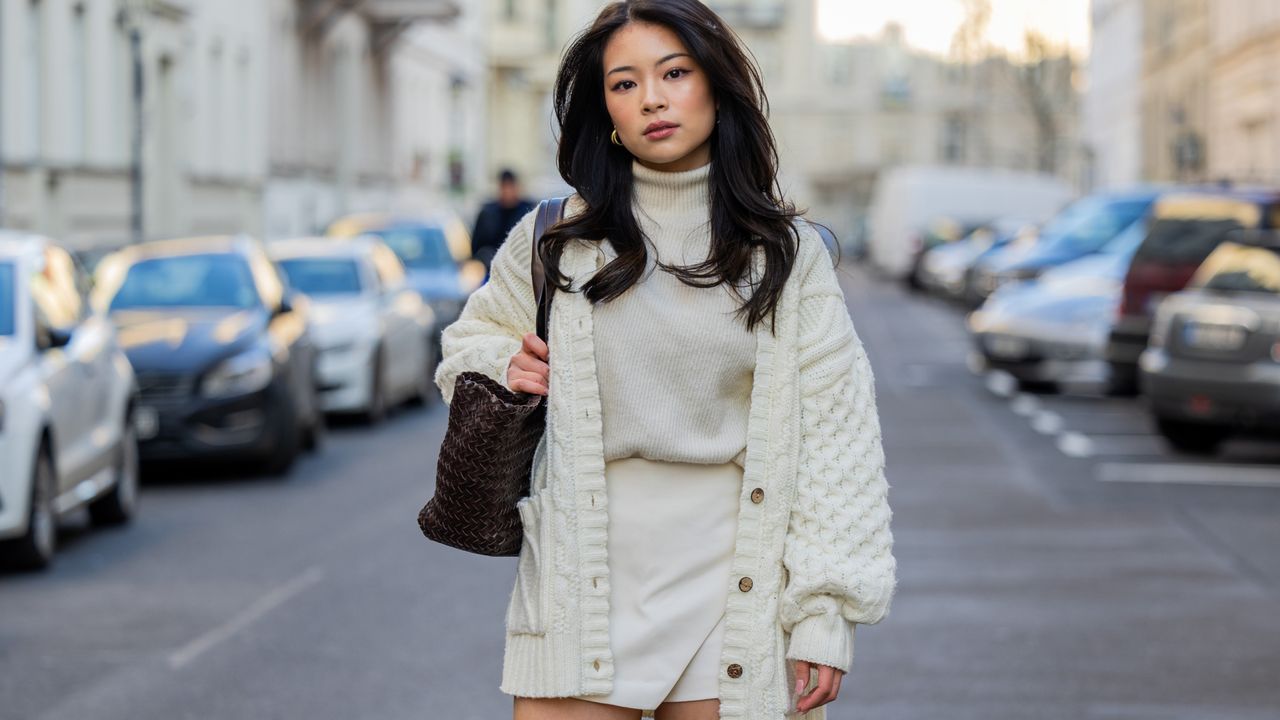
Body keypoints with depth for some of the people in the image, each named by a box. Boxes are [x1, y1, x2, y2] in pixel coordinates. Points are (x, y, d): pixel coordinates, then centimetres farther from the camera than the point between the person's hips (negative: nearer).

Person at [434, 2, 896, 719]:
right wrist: (502, 364, -1)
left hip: (731, 578, 0)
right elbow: (473, 338, 24)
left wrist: (824, 615, -5)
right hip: (585, 574, 1)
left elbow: (833, 435, 1)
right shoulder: (556, 242, 5)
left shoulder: (789, 254, 3)